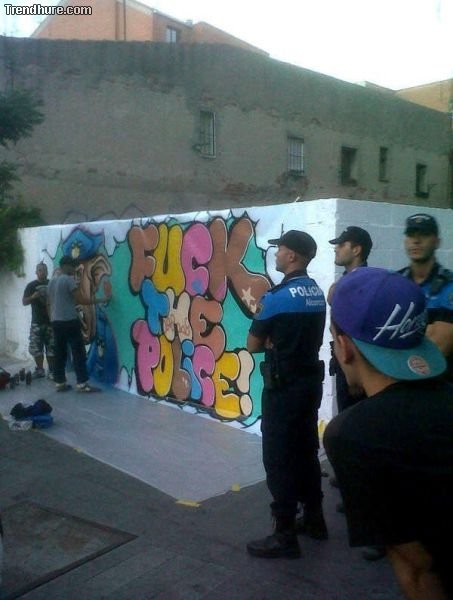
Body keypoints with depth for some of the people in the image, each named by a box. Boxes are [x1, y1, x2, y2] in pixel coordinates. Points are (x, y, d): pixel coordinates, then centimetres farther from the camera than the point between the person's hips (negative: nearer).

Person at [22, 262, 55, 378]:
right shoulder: (31, 285, 6)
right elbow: (24, 302, 4)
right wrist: (33, 297, -15)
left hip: (51, 321, 0)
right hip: (37, 322, 0)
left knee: (52, 348, 0)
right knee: (36, 347, -1)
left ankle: (51, 371, 7)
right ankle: (39, 370, 13)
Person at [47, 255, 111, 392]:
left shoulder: (52, 282, 15)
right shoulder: (69, 279, -10)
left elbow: (49, 303, 19)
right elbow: (80, 300, -14)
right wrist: (100, 300, -9)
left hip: (56, 322, 9)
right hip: (70, 321, -8)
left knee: (60, 353, 9)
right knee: (79, 353, -5)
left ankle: (60, 383, 11)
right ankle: (82, 383, -6)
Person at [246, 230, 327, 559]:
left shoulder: (278, 295, -18)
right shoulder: (317, 293, 7)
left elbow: (253, 344, -11)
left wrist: (269, 342, 5)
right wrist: (277, 341, 1)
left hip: (284, 386, -8)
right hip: (311, 381, 9)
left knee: (278, 458, 0)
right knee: (306, 451, 18)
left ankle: (285, 536, 9)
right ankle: (314, 519, 31)